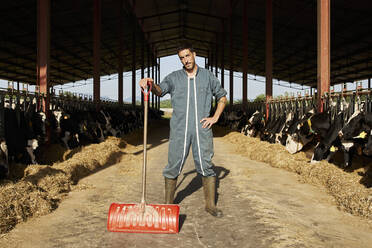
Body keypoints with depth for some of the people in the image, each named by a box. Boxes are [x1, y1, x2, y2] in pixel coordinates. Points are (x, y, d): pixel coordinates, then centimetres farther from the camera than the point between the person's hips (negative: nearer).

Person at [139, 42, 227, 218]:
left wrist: (215, 117, 6)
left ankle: (210, 204, 13)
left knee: (206, 166, 1)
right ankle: (168, 203, 16)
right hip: (179, 130, 0)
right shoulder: (174, 77, 10)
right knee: (173, 167, 3)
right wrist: (150, 84, -28)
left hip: (202, 128, 0)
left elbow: (222, 97, 19)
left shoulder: (208, 76, 11)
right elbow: (160, 90, -5)